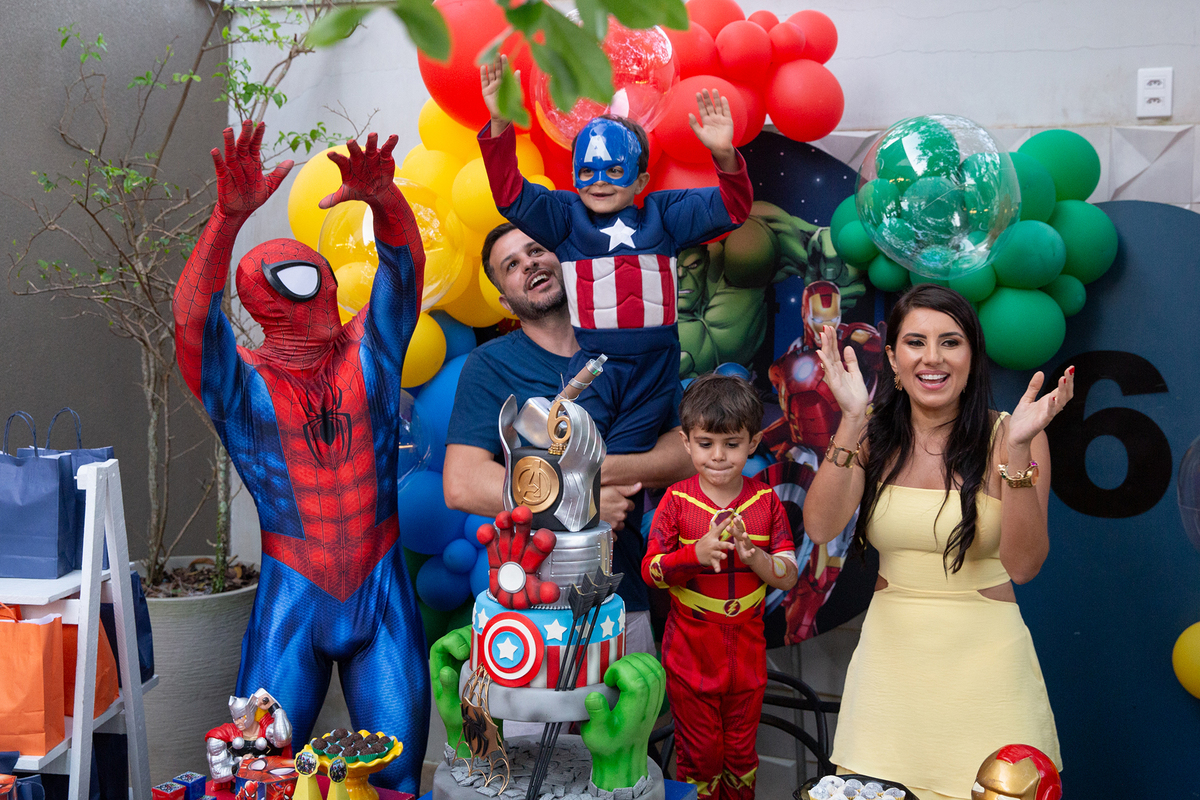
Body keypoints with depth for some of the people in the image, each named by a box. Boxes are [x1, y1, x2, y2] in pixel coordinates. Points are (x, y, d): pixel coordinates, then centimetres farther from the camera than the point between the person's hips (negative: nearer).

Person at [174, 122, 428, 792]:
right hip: (291, 603, -1)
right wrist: (231, 215, -39)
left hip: (382, 597, 2)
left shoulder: (370, 355, 2)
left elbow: (404, 264, -12)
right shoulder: (241, 383, -5)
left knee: (398, 774, 4)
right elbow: (193, 315, -23)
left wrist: (382, 198, -34)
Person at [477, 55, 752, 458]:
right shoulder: (566, 217, 8)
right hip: (592, 366, -1)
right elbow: (511, 194, -3)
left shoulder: (662, 216, 11)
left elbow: (731, 208, 5)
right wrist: (500, 125, -17)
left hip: (654, 368, 1)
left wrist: (724, 155, -16)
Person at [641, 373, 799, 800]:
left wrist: (751, 555, -23)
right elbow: (650, 570, -11)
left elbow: (789, 577, -4)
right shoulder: (676, 500, -9)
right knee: (698, 753, 11)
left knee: (742, 752, 18)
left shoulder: (766, 501, -4)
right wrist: (697, 553, -27)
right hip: (691, 649, -2)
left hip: (747, 649, 2)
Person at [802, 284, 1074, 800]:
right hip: (890, 651, 2)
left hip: (985, 656, -2)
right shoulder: (873, 438, 1)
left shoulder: (1008, 438, -7)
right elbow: (820, 527, -15)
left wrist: (1017, 450, -26)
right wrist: (852, 420, -22)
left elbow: (1023, 565, -16)